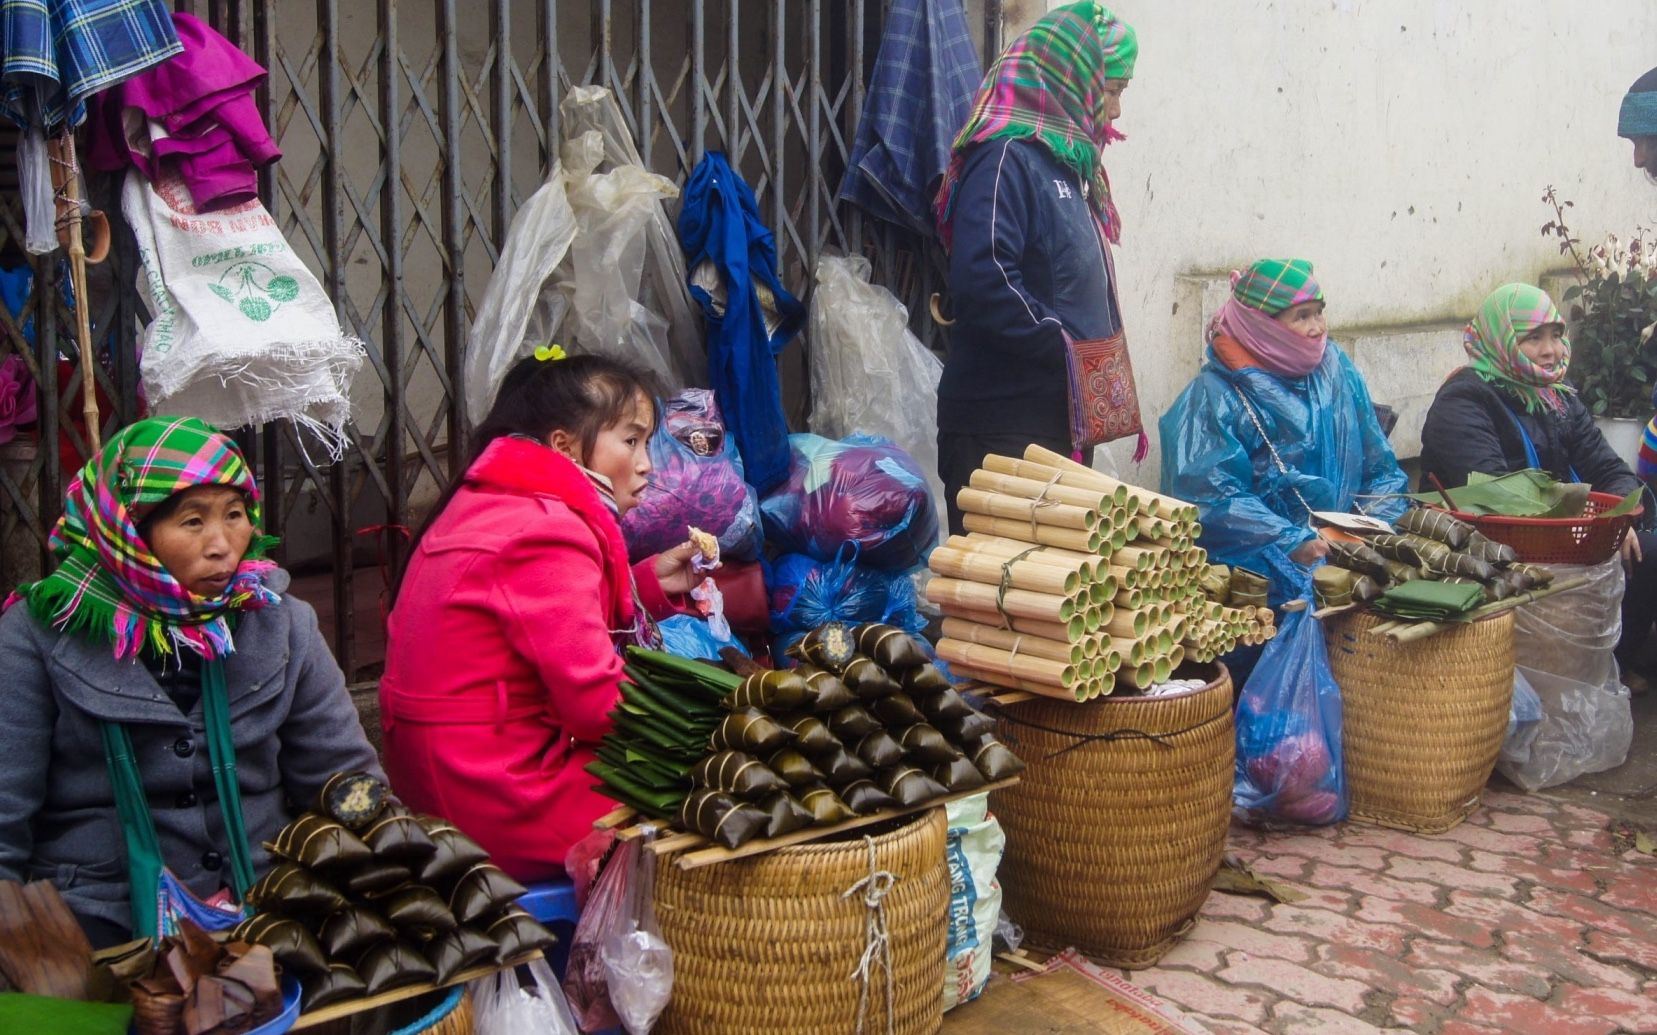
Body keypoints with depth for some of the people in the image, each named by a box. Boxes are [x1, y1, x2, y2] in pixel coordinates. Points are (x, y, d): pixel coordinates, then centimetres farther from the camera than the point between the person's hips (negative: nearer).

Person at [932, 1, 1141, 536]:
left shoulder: (1066, 162, 19)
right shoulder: (1008, 157, -11)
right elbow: (983, 282, -25)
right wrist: (1065, 348, -19)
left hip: (1060, 424, 10)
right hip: (1001, 432, -10)